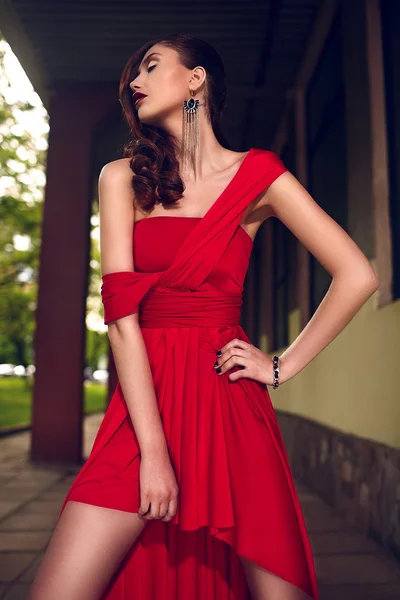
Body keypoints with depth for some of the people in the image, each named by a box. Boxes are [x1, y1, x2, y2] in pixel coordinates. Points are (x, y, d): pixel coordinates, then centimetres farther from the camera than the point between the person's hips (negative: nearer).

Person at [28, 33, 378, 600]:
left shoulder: (259, 176, 4)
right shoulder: (123, 178, 6)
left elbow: (357, 277, 2)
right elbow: (121, 311, -6)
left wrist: (283, 366, 0)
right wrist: (154, 449, -13)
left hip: (231, 403, 0)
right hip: (143, 401, 1)